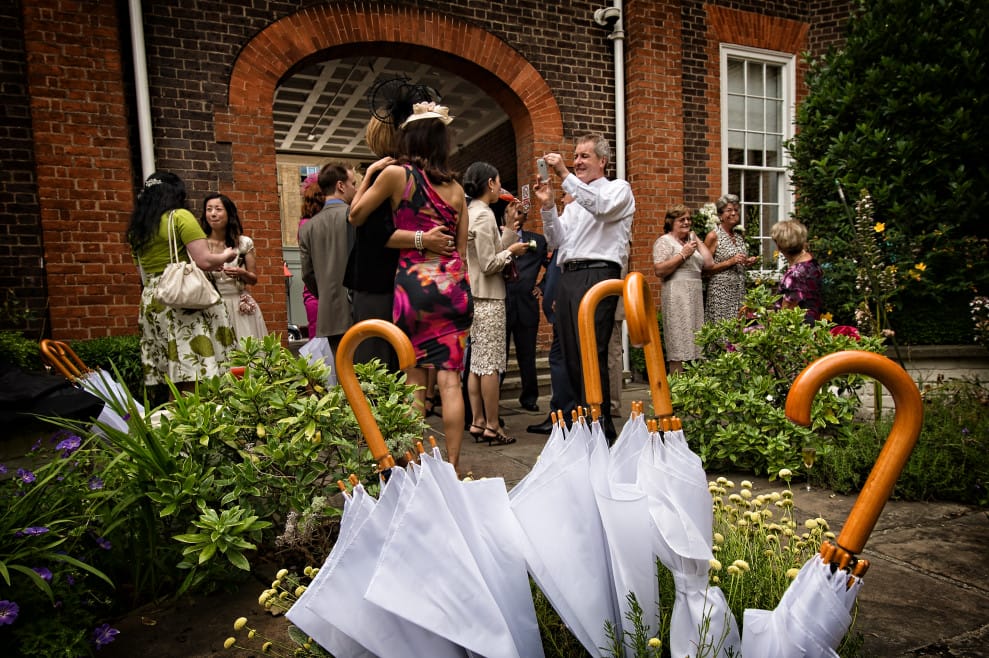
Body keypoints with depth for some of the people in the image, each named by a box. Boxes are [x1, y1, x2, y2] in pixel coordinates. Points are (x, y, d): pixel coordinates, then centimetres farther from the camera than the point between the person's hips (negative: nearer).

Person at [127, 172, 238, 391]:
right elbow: (204, 260, -12)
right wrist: (226, 256, 9)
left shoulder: (138, 227, 18)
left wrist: (208, 267, 29)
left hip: (153, 303, 7)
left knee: (175, 380, 9)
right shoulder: (180, 216, -3)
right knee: (197, 382, -8)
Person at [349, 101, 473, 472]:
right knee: (449, 379, 2)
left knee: (414, 380, 6)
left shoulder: (395, 173, -1)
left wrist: (369, 174, 19)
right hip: (453, 284, 3)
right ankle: (452, 466, 5)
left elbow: (356, 216, 9)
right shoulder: (455, 188, 11)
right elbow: (461, 247, 12)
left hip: (413, 281, -3)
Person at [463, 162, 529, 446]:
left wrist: (512, 227, 15)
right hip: (488, 298, -9)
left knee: (477, 362, 11)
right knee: (492, 363, -4)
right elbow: (489, 264, -17)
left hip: (474, 297, 9)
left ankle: (478, 422, 17)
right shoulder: (484, 215, -12)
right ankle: (492, 426, 2)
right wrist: (512, 251, -2)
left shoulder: (471, 211, 15)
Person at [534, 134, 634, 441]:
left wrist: (564, 174, -18)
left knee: (591, 353, -13)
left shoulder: (618, 189, 9)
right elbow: (556, 241, 18)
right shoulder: (574, 201, 27)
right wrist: (548, 205, 5)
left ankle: (601, 426, -6)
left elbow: (600, 206, -16)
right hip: (568, 277, 7)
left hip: (598, 274, -7)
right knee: (571, 355, 6)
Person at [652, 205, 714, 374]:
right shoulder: (664, 241, -1)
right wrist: (683, 254, -11)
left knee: (692, 342, 6)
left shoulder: (690, 240, 23)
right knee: (679, 343, -9)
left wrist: (697, 240, 16)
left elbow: (708, 263, 14)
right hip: (677, 297, -8)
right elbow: (659, 270, -14)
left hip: (695, 296, 8)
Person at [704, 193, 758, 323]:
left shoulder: (740, 236, 14)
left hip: (740, 291, 6)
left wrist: (748, 262, 7)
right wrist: (730, 262, -16)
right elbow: (705, 268, -11)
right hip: (721, 291, -6)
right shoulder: (713, 236, -6)